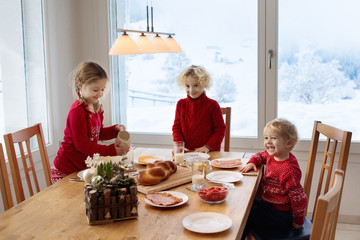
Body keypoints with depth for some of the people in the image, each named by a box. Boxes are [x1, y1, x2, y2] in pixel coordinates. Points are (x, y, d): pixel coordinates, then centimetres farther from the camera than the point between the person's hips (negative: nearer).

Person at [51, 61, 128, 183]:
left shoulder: (97, 107, 6)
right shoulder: (77, 111, -23)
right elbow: (82, 145, -23)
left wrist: (115, 129, -1)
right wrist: (112, 150, -23)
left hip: (83, 167, 8)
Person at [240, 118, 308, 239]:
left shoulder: (289, 171, -31)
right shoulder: (272, 155, -2)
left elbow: (299, 198, -27)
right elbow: (260, 155, 22)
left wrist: (298, 221, -13)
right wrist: (252, 162, -1)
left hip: (280, 215, -9)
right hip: (268, 203, 10)